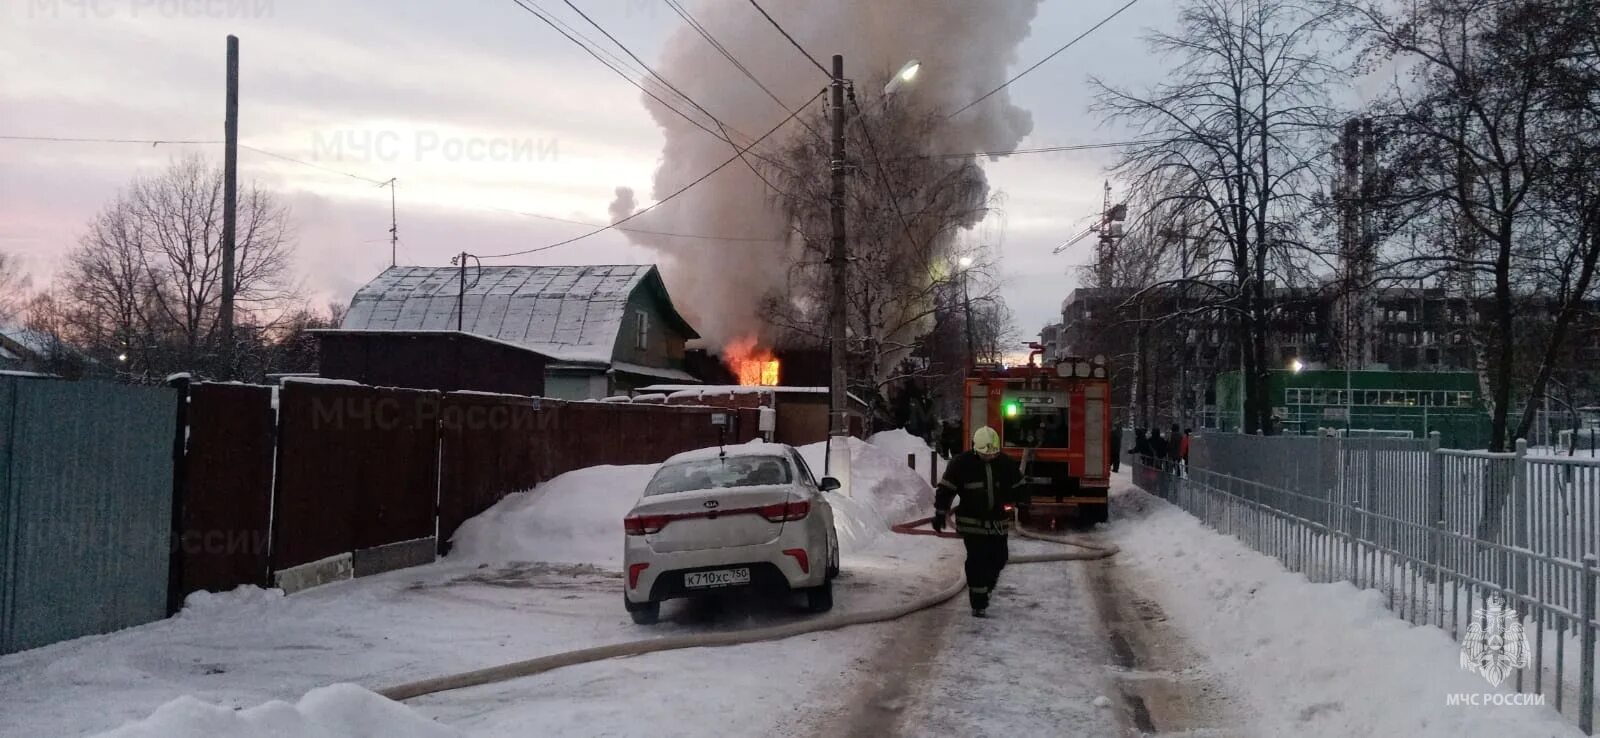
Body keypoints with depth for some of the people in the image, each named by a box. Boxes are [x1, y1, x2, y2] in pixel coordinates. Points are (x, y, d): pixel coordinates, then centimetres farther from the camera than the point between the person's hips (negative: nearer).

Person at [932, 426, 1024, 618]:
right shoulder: (961, 464, -11)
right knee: (976, 562, -8)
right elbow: (945, 489, -7)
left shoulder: (1007, 463, -1)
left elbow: (1018, 487, 14)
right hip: (972, 522, -4)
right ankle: (978, 605, -1)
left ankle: (985, 586, 37)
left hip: (998, 522, 4)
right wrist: (940, 514, -7)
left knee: (999, 558, 8)